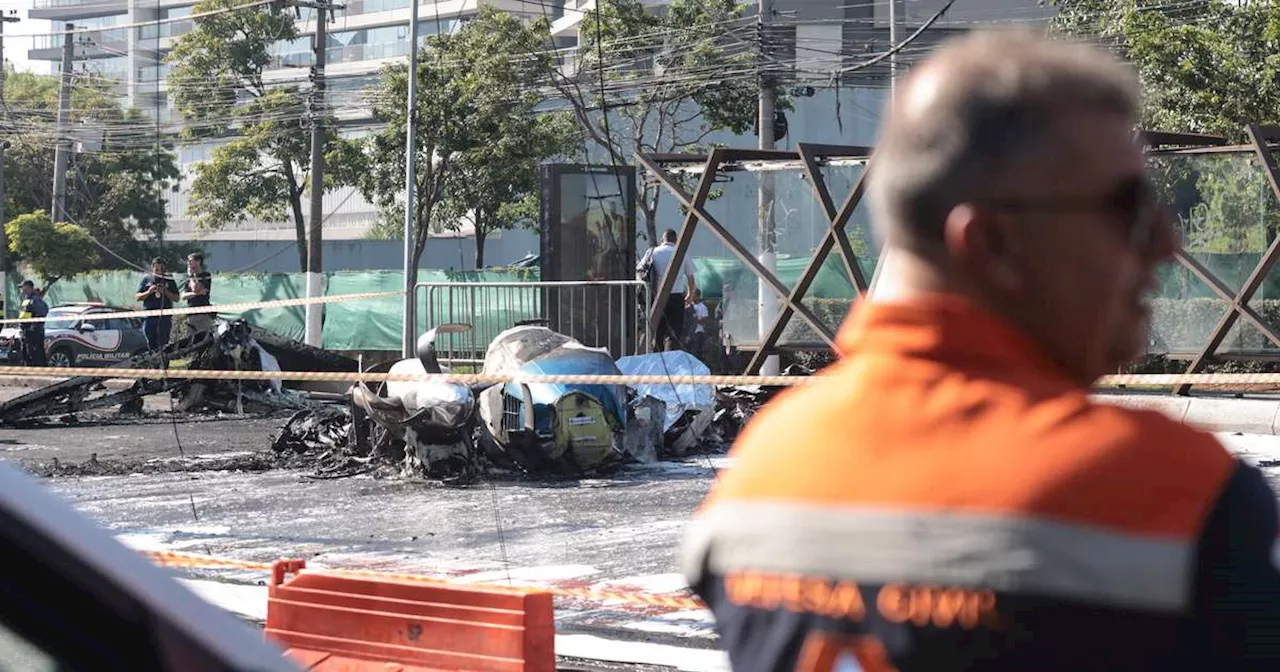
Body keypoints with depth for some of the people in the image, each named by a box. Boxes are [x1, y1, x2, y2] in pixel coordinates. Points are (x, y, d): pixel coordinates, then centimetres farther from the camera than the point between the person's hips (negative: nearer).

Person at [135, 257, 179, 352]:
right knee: (151, 344, 2)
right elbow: (138, 297, 9)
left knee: (163, 343, -5)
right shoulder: (146, 279, 10)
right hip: (149, 315, 1)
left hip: (165, 316, -1)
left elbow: (176, 298, 8)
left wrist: (166, 292, -9)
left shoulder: (169, 280, 10)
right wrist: (148, 292, -9)